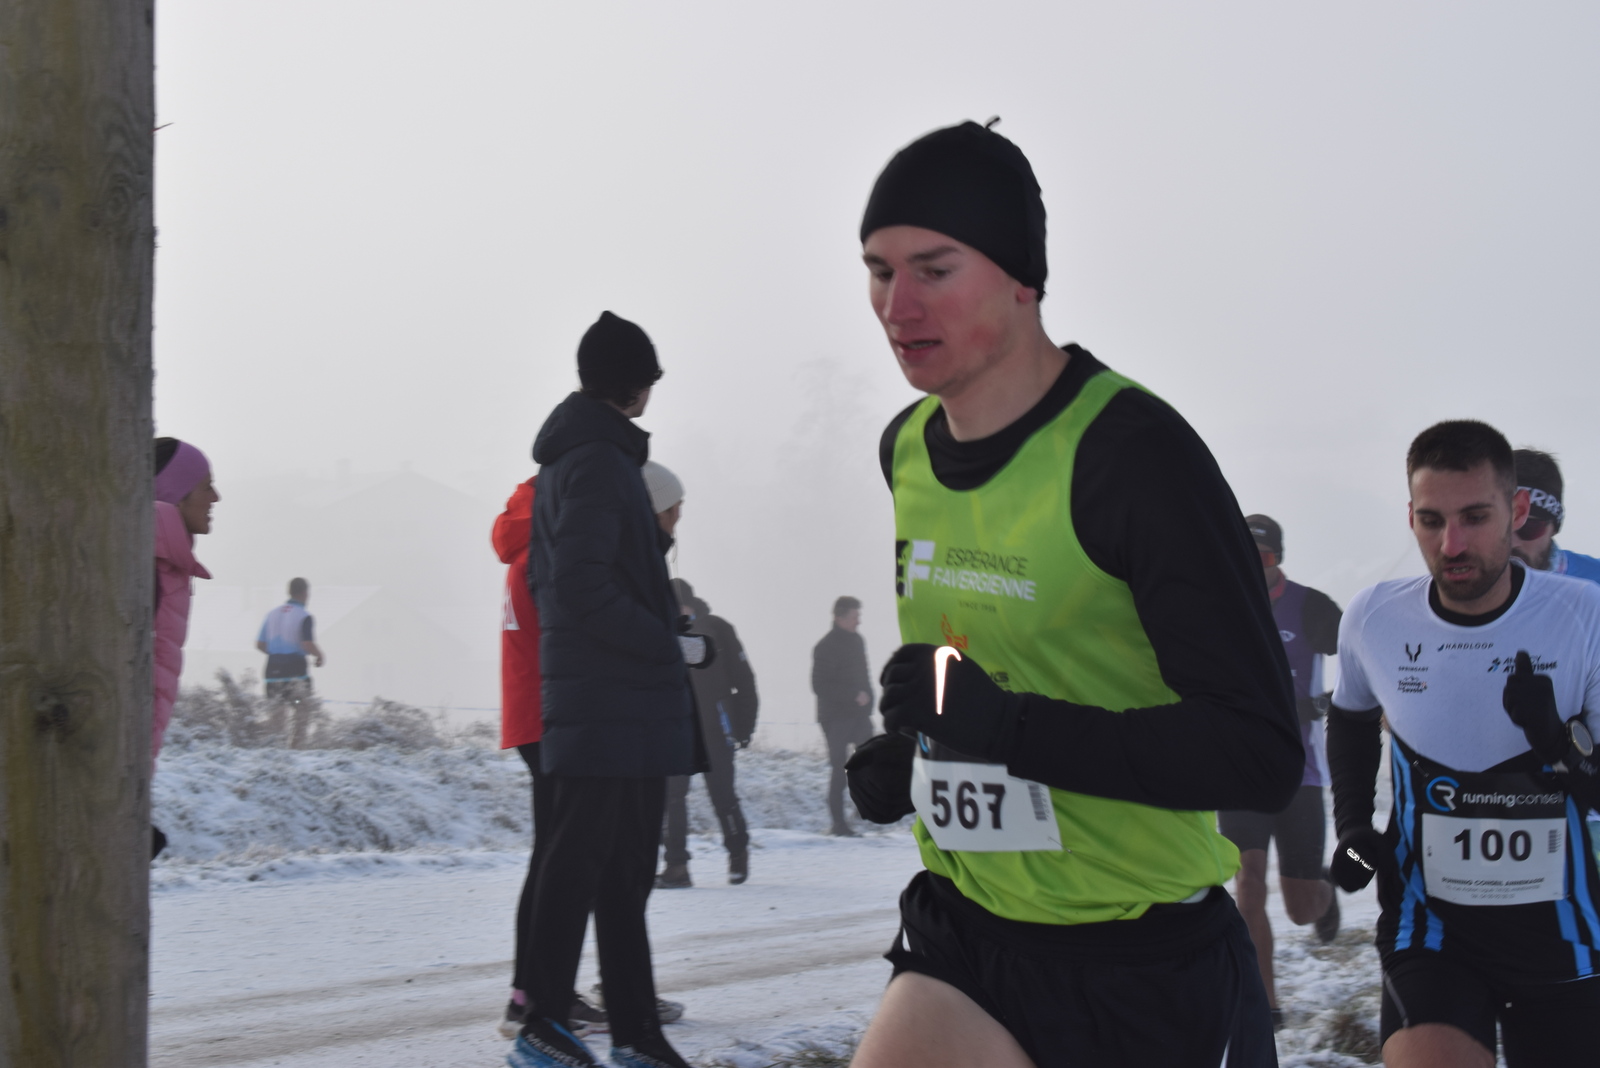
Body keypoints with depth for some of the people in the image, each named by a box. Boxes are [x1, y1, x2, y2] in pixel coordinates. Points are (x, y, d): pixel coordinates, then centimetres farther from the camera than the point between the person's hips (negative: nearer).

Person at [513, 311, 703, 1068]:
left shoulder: (563, 458, 18)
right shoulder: (598, 460, -13)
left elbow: (543, 575, 24)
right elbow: (582, 587, -21)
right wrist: (670, 644, -13)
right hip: (612, 701, -10)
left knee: (624, 868, 11)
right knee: (580, 860, -6)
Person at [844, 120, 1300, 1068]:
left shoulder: (1133, 450, -17)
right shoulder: (905, 449, 6)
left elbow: (1263, 755, -22)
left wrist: (1007, 725, -28)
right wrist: (906, 749, 8)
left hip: (1144, 965, -5)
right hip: (965, 933, 5)